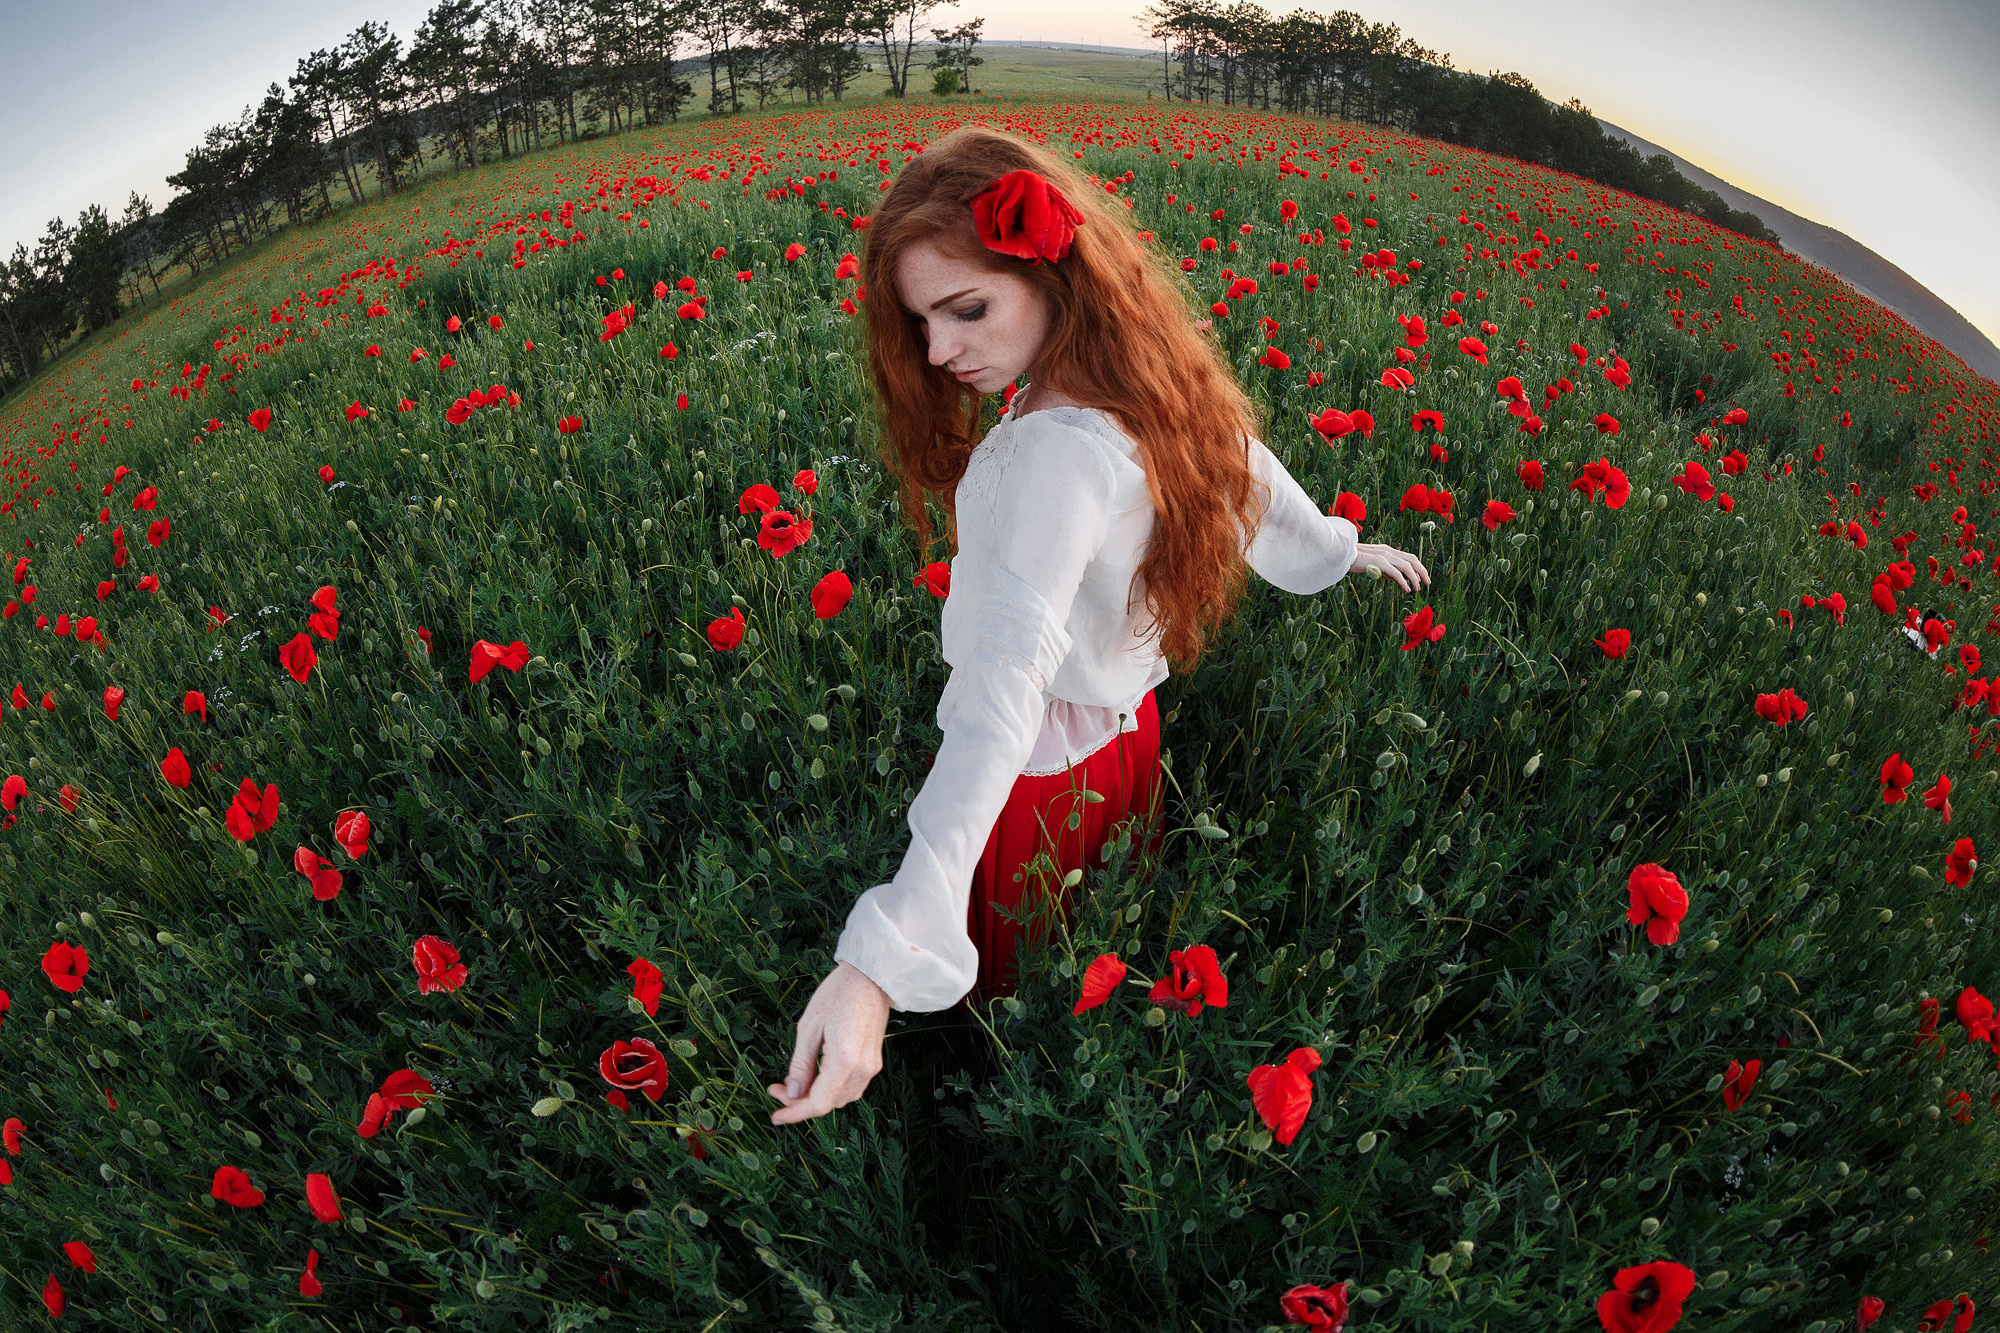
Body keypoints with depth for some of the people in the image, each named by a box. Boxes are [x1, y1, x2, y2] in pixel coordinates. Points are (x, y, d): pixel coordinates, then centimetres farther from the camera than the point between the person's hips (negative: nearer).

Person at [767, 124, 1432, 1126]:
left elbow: (1005, 693, -45)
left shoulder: (1059, 451, -35)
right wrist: (1340, 551, 34)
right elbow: (1247, 471, 12)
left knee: (1021, 997, 18)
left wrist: (881, 959, -52)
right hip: (1122, 730, 8)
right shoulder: (1148, 387, -7)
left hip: (1039, 767, -8)